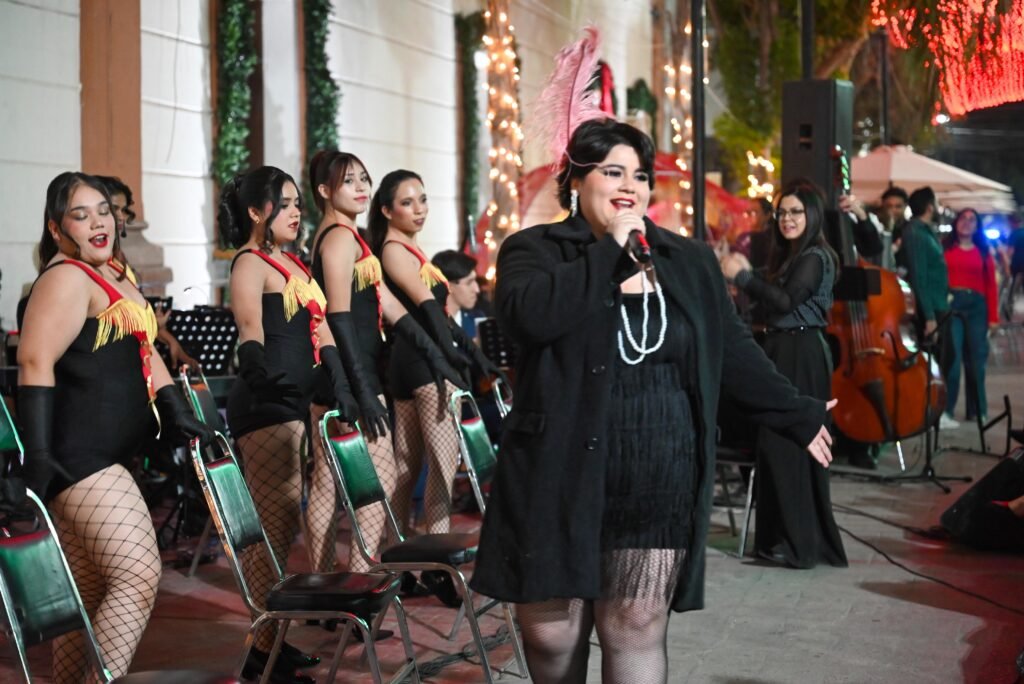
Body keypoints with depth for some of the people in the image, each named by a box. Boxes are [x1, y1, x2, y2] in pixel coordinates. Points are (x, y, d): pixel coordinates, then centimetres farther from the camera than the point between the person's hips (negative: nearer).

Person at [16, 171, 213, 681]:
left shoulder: (119, 275, 19)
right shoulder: (66, 278, -12)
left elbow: (143, 353, 25)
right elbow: (36, 362, -22)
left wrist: (178, 416, 14)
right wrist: (37, 455, -29)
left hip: (106, 458, 10)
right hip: (78, 461, -10)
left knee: (88, 594, 12)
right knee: (139, 575, -16)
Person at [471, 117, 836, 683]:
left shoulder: (689, 261, 11)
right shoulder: (535, 249, 0)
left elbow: (733, 353, 16)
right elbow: (527, 313, -21)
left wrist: (798, 416, 17)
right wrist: (610, 251, -14)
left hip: (658, 484, 2)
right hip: (560, 477, -2)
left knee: (637, 632, 4)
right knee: (549, 632, 6)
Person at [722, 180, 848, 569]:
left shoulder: (814, 258, -10)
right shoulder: (788, 256, 19)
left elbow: (785, 301, -21)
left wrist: (742, 276, -14)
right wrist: (746, 278, 4)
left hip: (801, 355, -10)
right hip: (784, 351, 10)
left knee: (789, 446, -9)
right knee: (777, 444, 9)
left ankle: (801, 544, -3)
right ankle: (783, 536, 16)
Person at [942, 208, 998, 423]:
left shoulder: (983, 252, 13)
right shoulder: (944, 248, 7)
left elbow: (991, 285, 8)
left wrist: (993, 316, 1)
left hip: (976, 306, 2)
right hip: (950, 305, -2)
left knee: (976, 359, 5)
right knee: (952, 357, -9)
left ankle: (977, 411, 13)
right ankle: (945, 410, -4)